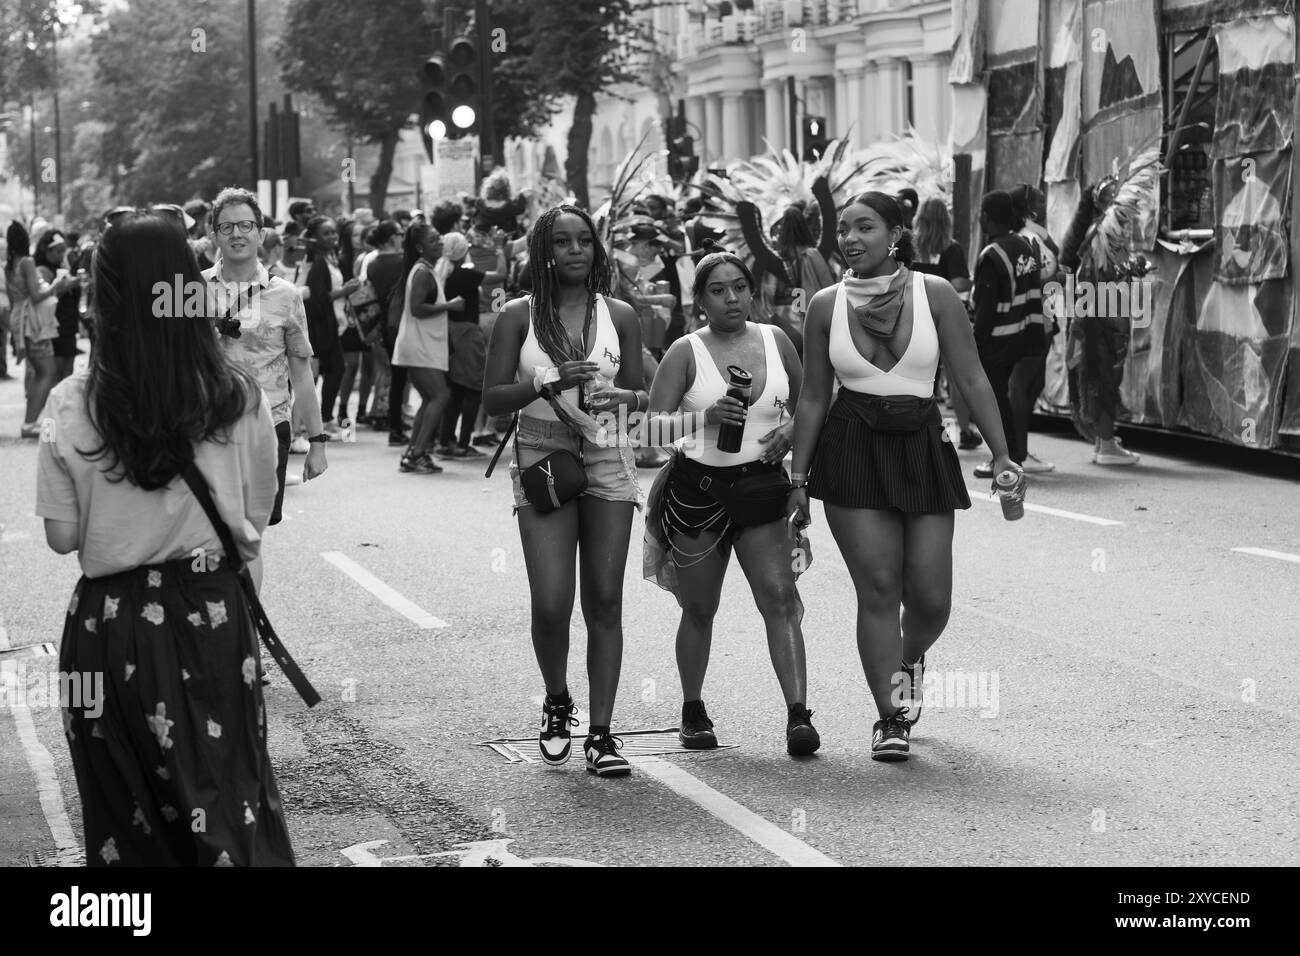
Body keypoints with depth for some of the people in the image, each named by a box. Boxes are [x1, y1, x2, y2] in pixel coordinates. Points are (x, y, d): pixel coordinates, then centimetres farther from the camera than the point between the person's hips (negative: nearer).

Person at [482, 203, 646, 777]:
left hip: (608, 462, 2)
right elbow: (492, 400, -3)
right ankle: (557, 704, 20)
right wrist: (550, 385, -17)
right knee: (551, 603, -9)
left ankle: (601, 734, 2)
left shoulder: (619, 316, 6)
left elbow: (641, 396, 11)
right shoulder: (519, 316, 1)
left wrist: (622, 397, -12)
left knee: (605, 601, -2)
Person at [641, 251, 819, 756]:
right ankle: (693, 711, 25)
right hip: (697, 488, -1)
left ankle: (798, 714, -16)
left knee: (779, 597, -12)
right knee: (699, 609, 8)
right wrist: (706, 417, -25)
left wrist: (791, 430, -1)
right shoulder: (686, 353, -3)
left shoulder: (774, 340, 7)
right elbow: (654, 425, -9)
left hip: (761, 486, 1)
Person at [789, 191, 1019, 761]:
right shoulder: (827, 305, 3)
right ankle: (890, 718, 4)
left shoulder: (934, 294, -1)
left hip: (923, 448, 0)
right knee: (878, 588, -6)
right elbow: (813, 399, 9)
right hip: (852, 451, 0)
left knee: (931, 597, -1)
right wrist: (798, 479, 8)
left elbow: (972, 381, 1)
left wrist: (1001, 454, -3)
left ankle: (910, 658, 35)